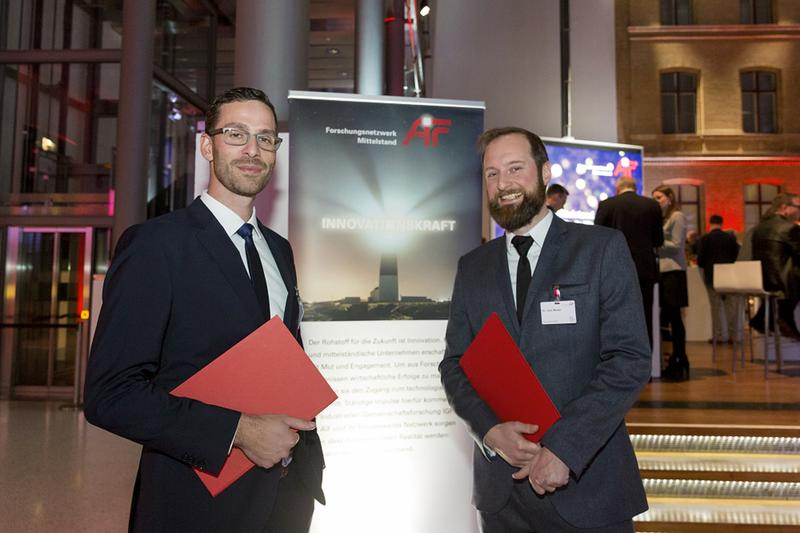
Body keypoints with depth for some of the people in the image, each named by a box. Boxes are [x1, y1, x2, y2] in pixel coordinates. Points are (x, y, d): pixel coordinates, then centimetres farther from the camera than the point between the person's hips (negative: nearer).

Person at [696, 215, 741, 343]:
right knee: (732, 306, 8)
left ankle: (720, 335, 2)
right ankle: (735, 334, 10)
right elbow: (737, 256, 4)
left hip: (712, 276, -2)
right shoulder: (731, 237, 2)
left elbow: (700, 260, -8)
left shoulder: (704, 239, -6)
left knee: (717, 306, 2)